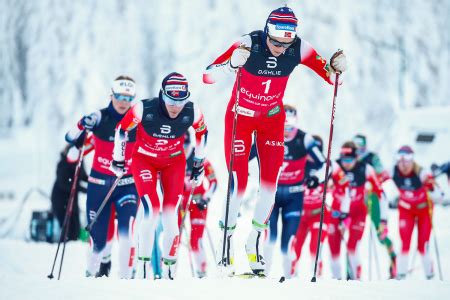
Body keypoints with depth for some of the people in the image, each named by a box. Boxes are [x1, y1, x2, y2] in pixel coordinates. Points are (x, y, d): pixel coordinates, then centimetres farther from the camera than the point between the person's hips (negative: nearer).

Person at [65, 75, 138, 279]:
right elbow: (70, 138, -13)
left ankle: (126, 277, -15)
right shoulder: (100, 118, -8)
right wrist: (83, 125, -31)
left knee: (127, 231, -20)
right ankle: (91, 272, 29)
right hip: (99, 183, 0)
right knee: (98, 236, 3)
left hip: (127, 184, 0)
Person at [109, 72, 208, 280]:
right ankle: (143, 265, -7)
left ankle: (169, 268, 4)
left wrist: (199, 163, 10)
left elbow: (202, 132, 1)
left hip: (174, 163, 2)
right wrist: (118, 159, 2)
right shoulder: (144, 109, -29)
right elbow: (122, 129, -10)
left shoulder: (192, 112, -22)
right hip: (144, 160, -2)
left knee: (170, 215, -8)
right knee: (151, 212, -19)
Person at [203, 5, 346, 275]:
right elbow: (207, 76, -33)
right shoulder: (248, 44, -29)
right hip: (240, 116, -3)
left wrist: (335, 67, -31)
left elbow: (330, 76, -7)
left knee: (270, 182, -2)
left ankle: (255, 242, 15)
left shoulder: (299, 49, -19)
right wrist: (232, 64, -52)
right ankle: (226, 241, 9)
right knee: (239, 183, -9)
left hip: (273, 118, 3)